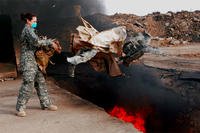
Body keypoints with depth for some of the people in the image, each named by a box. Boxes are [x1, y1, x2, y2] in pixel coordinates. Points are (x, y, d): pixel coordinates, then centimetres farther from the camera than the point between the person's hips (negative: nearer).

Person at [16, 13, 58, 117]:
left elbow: (35, 43, 18)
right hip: (28, 61, -10)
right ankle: (20, 108, -3)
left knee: (40, 82, 11)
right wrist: (49, 42, -14)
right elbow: (36, 41, -24)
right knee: (28, 85, -11)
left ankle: (46, 104, 19)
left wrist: (47, 42, 5)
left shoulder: (29, 30, 21)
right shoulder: (28, 30, -9)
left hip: (33, 61, 10)